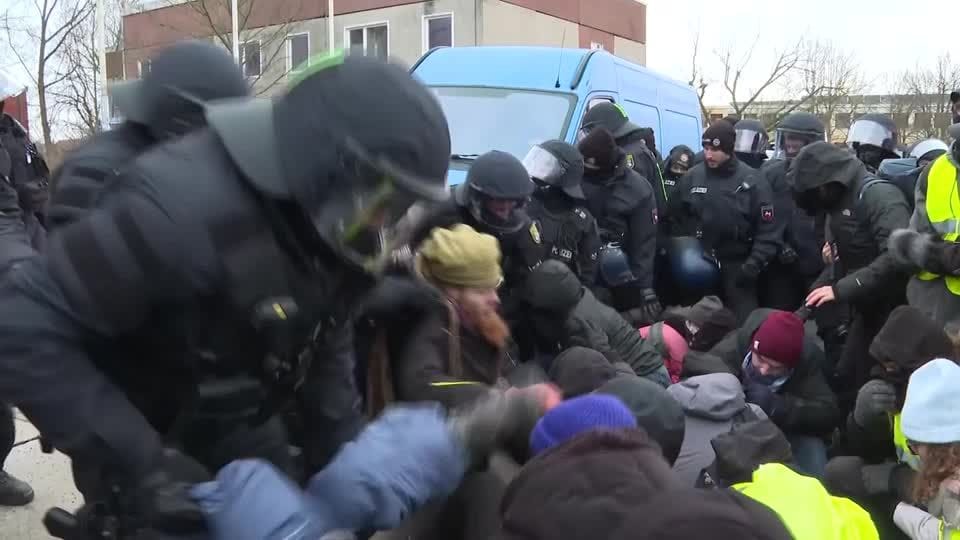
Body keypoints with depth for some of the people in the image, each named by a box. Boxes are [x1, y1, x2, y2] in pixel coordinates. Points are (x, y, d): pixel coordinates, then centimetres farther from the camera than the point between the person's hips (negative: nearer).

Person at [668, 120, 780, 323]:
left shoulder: (752, 181, -7)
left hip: (737, 266, -2)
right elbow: (676, 219, 9)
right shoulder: (691, 178, 1)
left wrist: (754, 264, -15)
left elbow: (768, 229, -7)